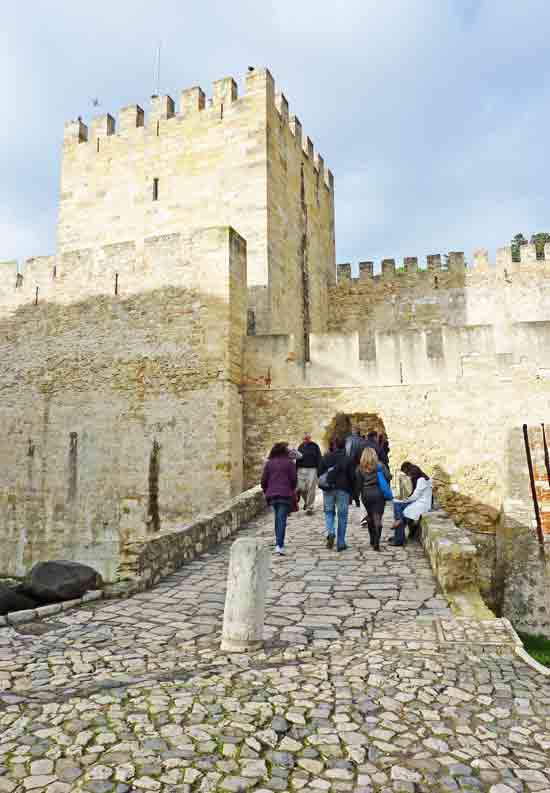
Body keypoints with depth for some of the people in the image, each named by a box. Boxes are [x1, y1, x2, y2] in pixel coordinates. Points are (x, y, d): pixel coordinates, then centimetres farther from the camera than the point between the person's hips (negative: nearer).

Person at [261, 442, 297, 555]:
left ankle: (279, 542, 26)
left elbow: (264, 479, 4)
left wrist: (266, 491, 18)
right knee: (282, 519, -6)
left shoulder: (269, 463, 5)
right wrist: (292, 490, 15)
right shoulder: (289, 462, -3)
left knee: (277, 517, 20)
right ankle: (279, 545, -16)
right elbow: (294, 479, -3)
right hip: (285, 495, -4)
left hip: (272, 494, 4)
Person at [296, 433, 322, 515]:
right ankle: (307, 502, 29)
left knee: (311, 489, -5)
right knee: (301, 488, 2)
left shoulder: (315, 446, 3)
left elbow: (319, 459, 1)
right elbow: (297, 459, 17)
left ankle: (309, 507, 3)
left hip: (312, 469, -3)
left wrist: (319, 470, -5)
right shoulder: (300, 447, 12)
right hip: (301, 469, 3)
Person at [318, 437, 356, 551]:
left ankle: (330, 533, -11)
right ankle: (340, 543, 8)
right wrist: (352, 492, 3)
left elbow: (320, 473, 4)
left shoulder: (326, 457, 2)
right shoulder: (348, 459, -4)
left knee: (329, 512, 15)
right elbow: (352, 477, -5)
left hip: (328, 489, 1)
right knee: (342, 516, 6)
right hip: (343, 490, -1)